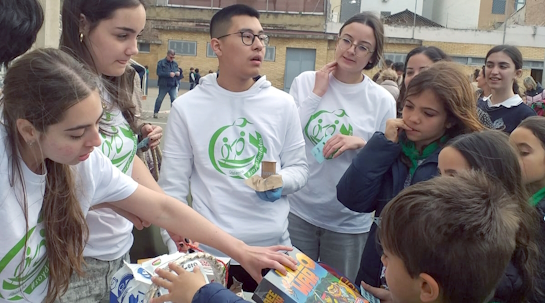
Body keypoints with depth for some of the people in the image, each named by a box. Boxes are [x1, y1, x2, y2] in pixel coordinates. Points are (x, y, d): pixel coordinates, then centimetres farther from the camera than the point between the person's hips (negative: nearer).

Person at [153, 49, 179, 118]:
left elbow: (178, 70, 20)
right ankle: (155, 112, 21)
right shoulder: (161, 62, -5)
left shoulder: (175, 63, 10)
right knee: (160, 99, 7)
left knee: (174, 99, -5)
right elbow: (159, 73, -15)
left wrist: (178, 73, -6)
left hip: (173, 85, 3)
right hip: (163, 85, -3)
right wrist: (169, 74, -22)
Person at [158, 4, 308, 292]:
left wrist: (280, 181, -15)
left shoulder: (282, 103, 0)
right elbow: (172, 186, -3)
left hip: (273, 246, 2)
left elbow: (299, 166, 7)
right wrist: (177, 249, -8)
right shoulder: (186, 107, -5)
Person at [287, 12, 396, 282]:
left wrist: (361, 144, -19)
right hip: (299, 211, 1)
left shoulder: (382, 101, -6)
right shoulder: (305, 82, -4)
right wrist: (317, 94, -14)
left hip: (349, 222, 0)